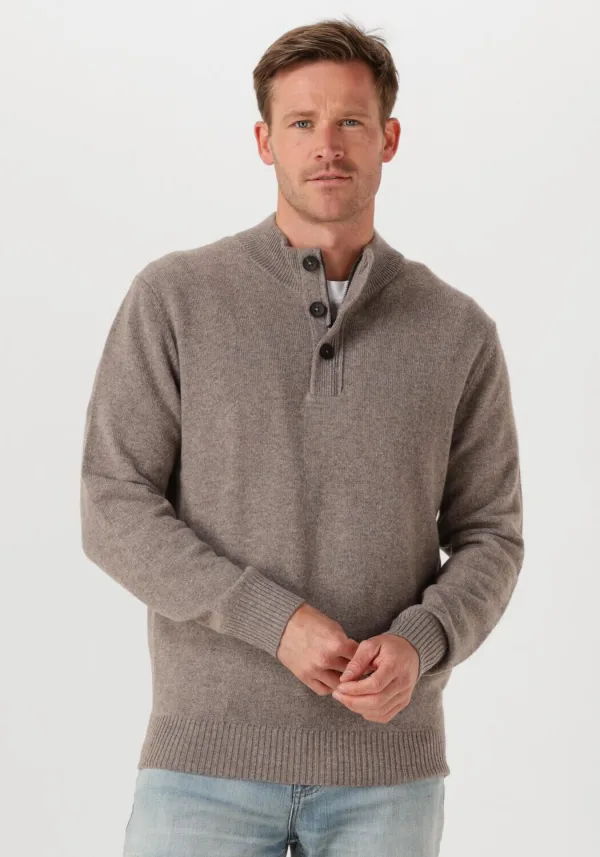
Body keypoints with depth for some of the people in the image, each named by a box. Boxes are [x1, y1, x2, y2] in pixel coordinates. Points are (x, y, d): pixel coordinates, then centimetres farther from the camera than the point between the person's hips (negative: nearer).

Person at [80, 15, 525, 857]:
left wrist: (418, 646, -16)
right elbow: (115, 513, -6)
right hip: (211, 754, -1)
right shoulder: (173, 298, -3)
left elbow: (488, 537, 6)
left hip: (387, 765, 2)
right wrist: (276, 622, -19)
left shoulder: (459, 332, 3)